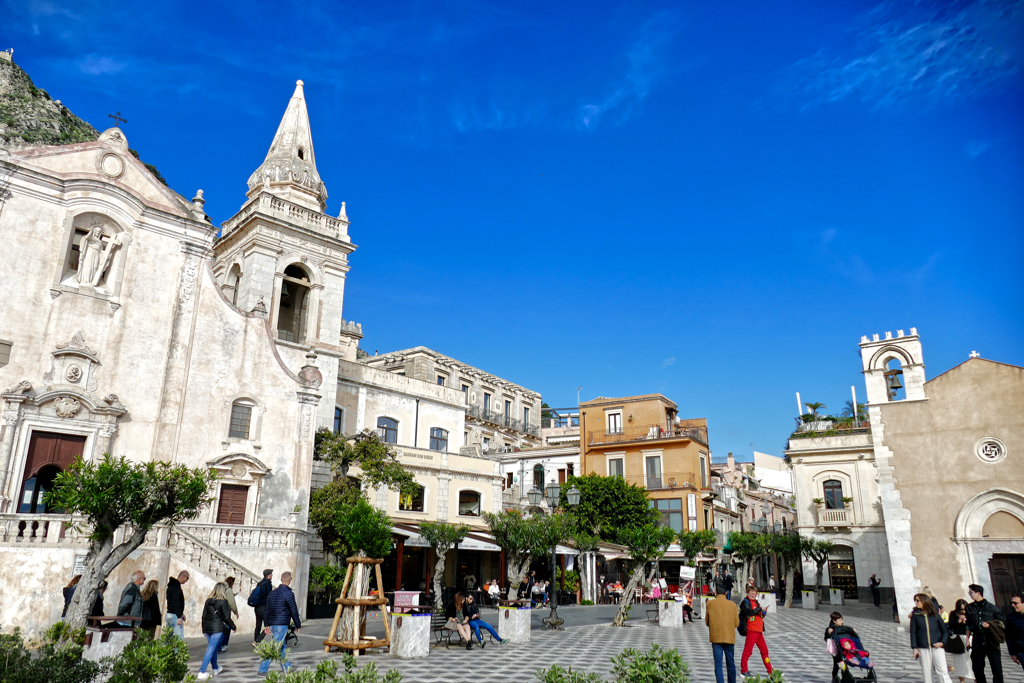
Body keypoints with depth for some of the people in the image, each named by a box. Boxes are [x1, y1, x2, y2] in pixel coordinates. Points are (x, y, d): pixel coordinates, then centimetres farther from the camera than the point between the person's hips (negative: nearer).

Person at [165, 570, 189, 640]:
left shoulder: (171, 585, 17)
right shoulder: (176, 586, -14)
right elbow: (176, 602, -21)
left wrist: (181, 613, 22)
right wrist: (179, 617, -23)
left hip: (168, 615, 10)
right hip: (174, 616, -10)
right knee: (180, 638, -12)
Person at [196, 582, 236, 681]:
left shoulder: (208, 601, 7)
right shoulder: (223, 601, -10)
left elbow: (204, 615, 11)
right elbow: (226, 617, -9)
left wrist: (204, 629, 21)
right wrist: (233, 626, 4)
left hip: (207, 628, 6)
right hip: (218, 628, -6)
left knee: (213, 649, 20)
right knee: (211, 649, -6)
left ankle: (215, 669, 33)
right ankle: (202, 672, -11)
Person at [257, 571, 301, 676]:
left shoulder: (272, 592, 10)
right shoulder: (288, 594, -12)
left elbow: (266, 610, 14)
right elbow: (294, 611, -9)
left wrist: (266, 624, 19)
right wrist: (298, 625, 1)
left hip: (272, 624, 8)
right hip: (281, 624, -8)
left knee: (283, 646, 18)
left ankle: (286, 667, 25)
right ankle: (263, 669, -4)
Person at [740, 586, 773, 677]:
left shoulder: (756, 602, 18)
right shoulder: (745, 602, -7)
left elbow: (763, 614, 16)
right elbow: (749, 612, -23)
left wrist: (762, 612, -7)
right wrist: (760, 609, -14)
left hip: (759, 630, 8)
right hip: (751, 630, -8)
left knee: (764, 650, 14)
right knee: (748, 650, -6)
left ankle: (770, 671, 24)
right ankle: (743, 671, 1)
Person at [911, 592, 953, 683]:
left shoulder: (935, 615, 3)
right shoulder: (915, 615, 2)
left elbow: (945, 631, 9)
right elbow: (913, 632, 2)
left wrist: (942, 642, -7)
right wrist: (914, 648, -4)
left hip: (937, 647, 0)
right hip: (923, 648, 0)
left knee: (942, 671, -7)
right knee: (927, 672, 4)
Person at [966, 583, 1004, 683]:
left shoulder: (991, 607, -1)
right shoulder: (970, 608, 9)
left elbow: (1000, 622, 4)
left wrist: (989, 625, -12)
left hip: (991, 640, -3)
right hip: (977, 640, 3)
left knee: (996, 667, 0)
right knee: (977, 667, 4)